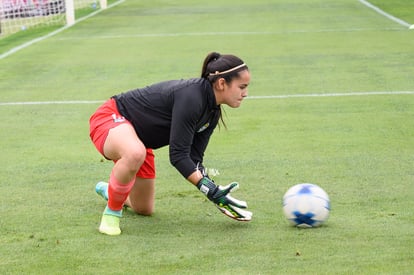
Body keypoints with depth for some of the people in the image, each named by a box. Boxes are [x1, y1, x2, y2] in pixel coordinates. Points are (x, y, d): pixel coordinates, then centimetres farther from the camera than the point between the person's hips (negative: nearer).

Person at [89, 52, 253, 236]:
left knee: (144, 210, 14)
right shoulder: (190, 96, -31)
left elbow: (193, 159, -3)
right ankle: (111, 213, -19)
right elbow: (178, 155, -31)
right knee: (135, 154, -44)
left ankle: (108, 190, 46)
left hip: (138, 139, 9)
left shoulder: (212, 113, -2)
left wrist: (216, 193, -16)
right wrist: (211, 190, -35)